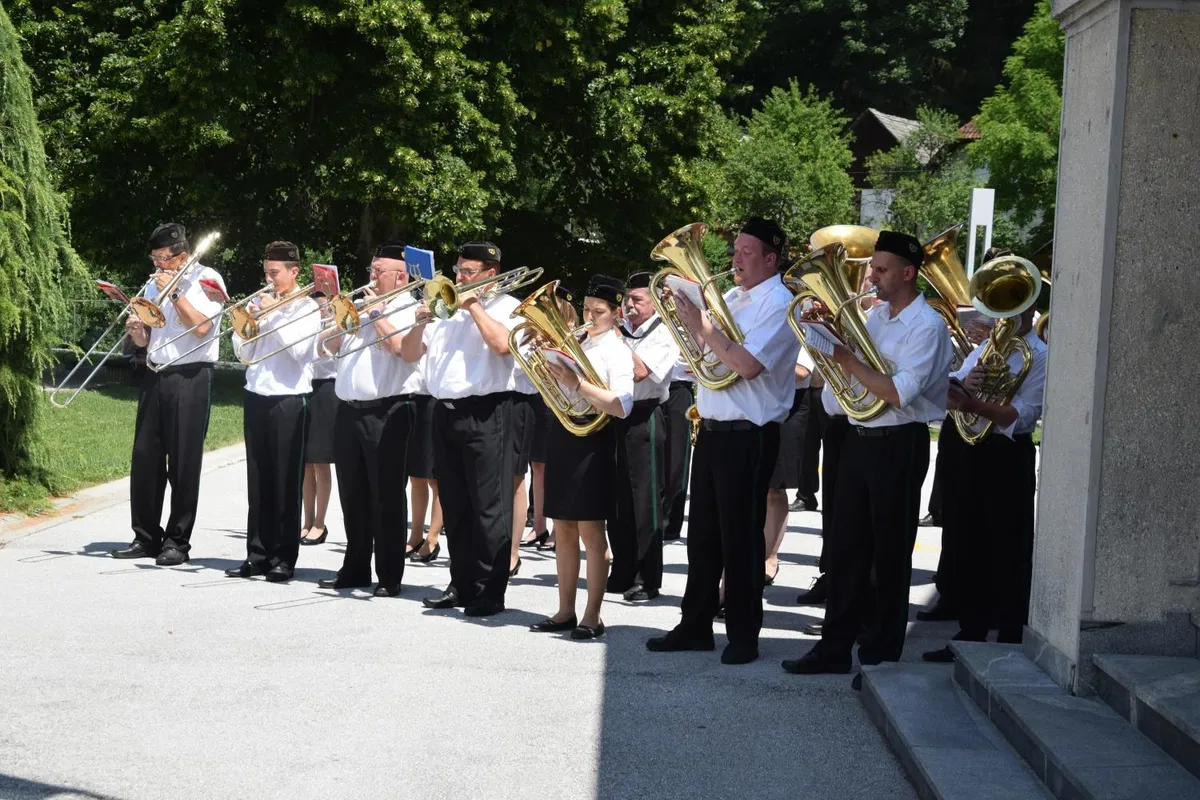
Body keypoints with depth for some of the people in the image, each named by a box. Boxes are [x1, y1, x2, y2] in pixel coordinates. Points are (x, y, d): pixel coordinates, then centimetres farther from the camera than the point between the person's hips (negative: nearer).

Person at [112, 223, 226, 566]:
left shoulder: (205, 279, -3)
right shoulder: (155, 283, 15)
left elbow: (202, 327, -17)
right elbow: (145, 340, 17)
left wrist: (173, 293, -13)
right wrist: (135, 329, -5)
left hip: (190, 379, -6)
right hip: (155, 376, 6)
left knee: (183, 463, -3)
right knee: (144, 458, 4)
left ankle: (177, 542, 4)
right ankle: (145, 537, 13)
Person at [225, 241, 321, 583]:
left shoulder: (307, 307, -1)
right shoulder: (261, 303, 12)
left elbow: (298, 349, -16)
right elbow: (245, 353, 11)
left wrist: (272, 316, -11)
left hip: (289, 400, -5)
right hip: (256, 398, 5)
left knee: (287, 483, -1)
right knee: (258, 481, 7)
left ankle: (284, 558, 3)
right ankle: (257, 554, 13)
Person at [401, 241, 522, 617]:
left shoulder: (506, 306, 1)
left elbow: (502, 343, -20)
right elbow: (409, 354, 16)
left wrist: (475, 306, -10)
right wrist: (421, 323, -2)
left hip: (484, 413, -6)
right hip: (445, 413, 6)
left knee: (488, 506, -5)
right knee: (454, 506, 11)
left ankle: (490, 592, -2)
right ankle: (461, 584, 18)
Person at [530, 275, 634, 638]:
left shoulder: (616, 349, -6)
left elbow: (622, 406, -18)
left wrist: (577, 382, -24)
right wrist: (547, 366, 1)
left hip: (591, 437, -7)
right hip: (561, 432, 7)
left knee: (590, 531, -3)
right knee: (563, 530, 11)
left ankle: (592, 616, 2)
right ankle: (565, 611, 18)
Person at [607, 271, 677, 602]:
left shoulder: (664, 335, -5)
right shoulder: (620, 330, 14)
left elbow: (639, 371, -18)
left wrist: (616, 338, -12)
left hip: (644, 419, -6)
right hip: (615, 416, 7)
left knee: (644, 500, -3)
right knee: (617, 499, 11)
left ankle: (647, 580, 3)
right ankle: (622, 573, 22)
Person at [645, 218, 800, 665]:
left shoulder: (779, 304, -11)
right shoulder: (730, 299, 14)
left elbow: (747, 364, -23)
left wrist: (702, 327, -16)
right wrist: (688, 315, 3)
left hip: (749, 436, -8)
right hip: (711, 429, 8)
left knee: (740, 536, -1)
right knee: (703, 533, 13)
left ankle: (743, 636, 10)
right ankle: (695, 627, 22)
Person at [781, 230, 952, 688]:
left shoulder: (926, 326, -13)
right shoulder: (875, 316, 11)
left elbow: (899, 393, -23)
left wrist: (848, 359, -18)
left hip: (899, 446, -8)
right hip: (861, 439, 8)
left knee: (890, 555, 2)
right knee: (846, 547, 11)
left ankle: (882, 657, 12)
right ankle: (835, 647, 19)